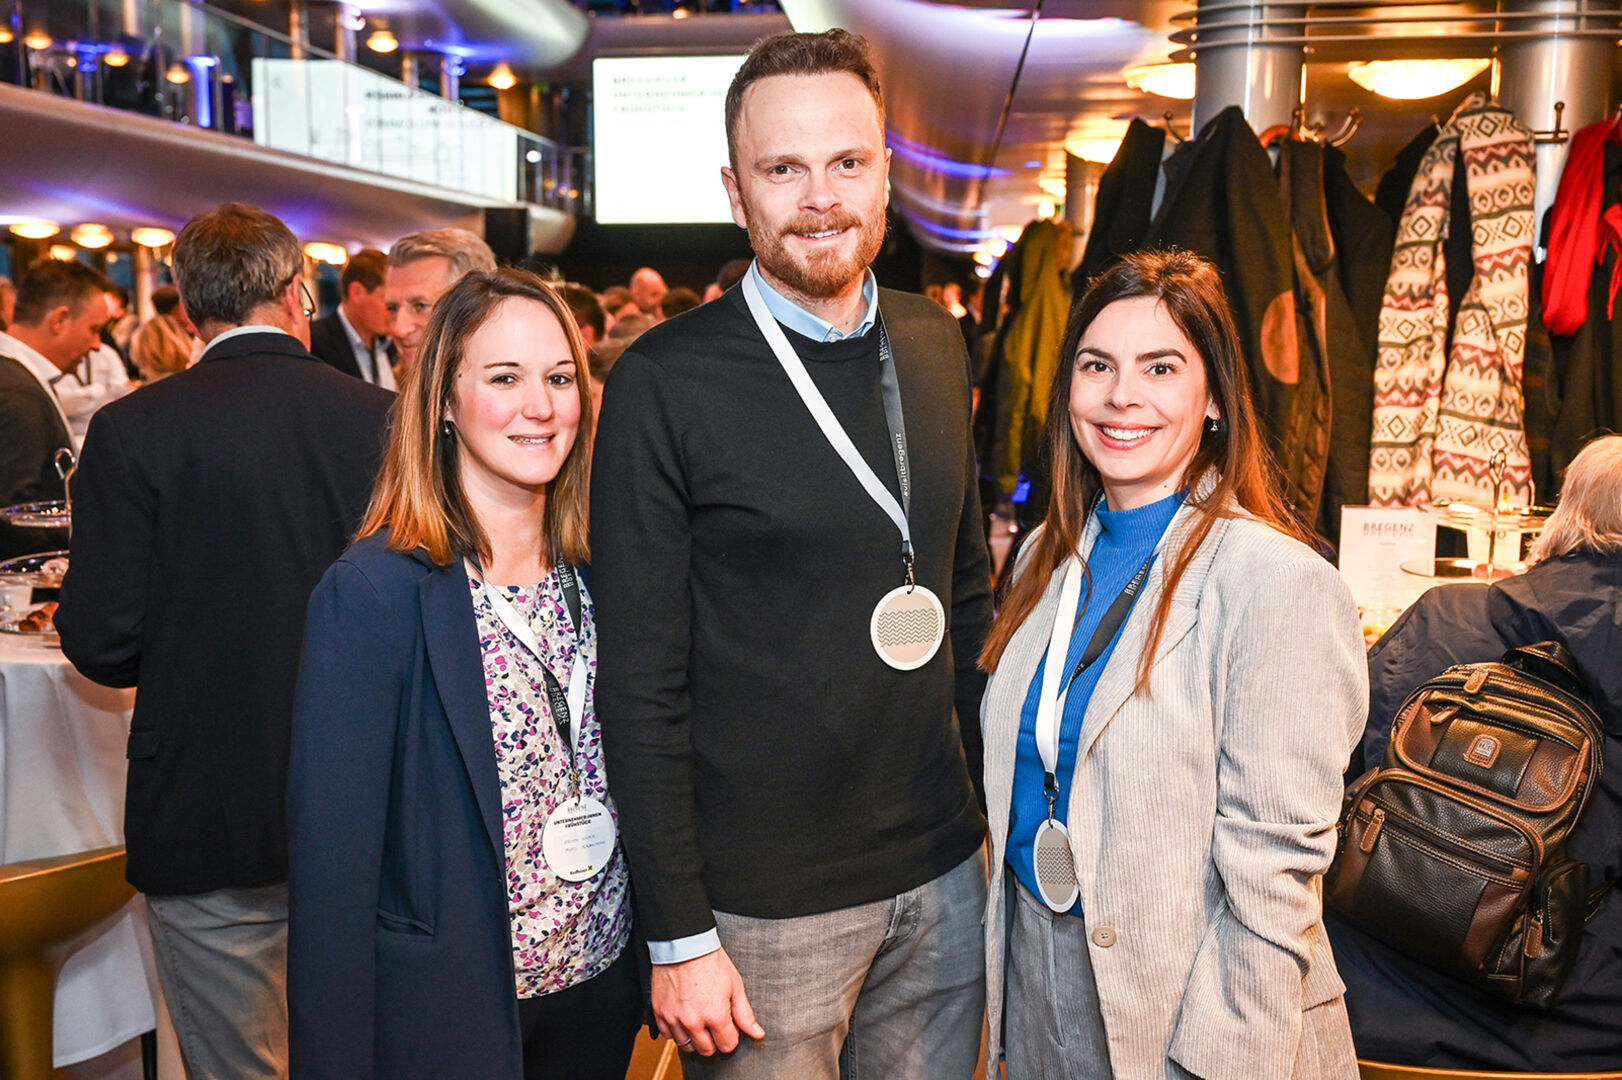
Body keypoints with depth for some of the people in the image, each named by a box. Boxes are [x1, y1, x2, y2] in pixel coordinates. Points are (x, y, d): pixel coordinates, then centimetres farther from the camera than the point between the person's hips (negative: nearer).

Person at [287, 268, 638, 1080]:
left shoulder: (596, 573, -1)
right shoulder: (370, 593, -18)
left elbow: (628, 777, 7)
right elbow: (333, 854, -16)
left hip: (601, 982, 5)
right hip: (445, 1013, -5)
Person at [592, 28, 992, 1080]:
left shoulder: (935, 342, 4)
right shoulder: (666, 382, -13)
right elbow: (642, 687, -12)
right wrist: (679, 936, -11)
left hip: (943, 876, 5)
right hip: (766, 909, -5)